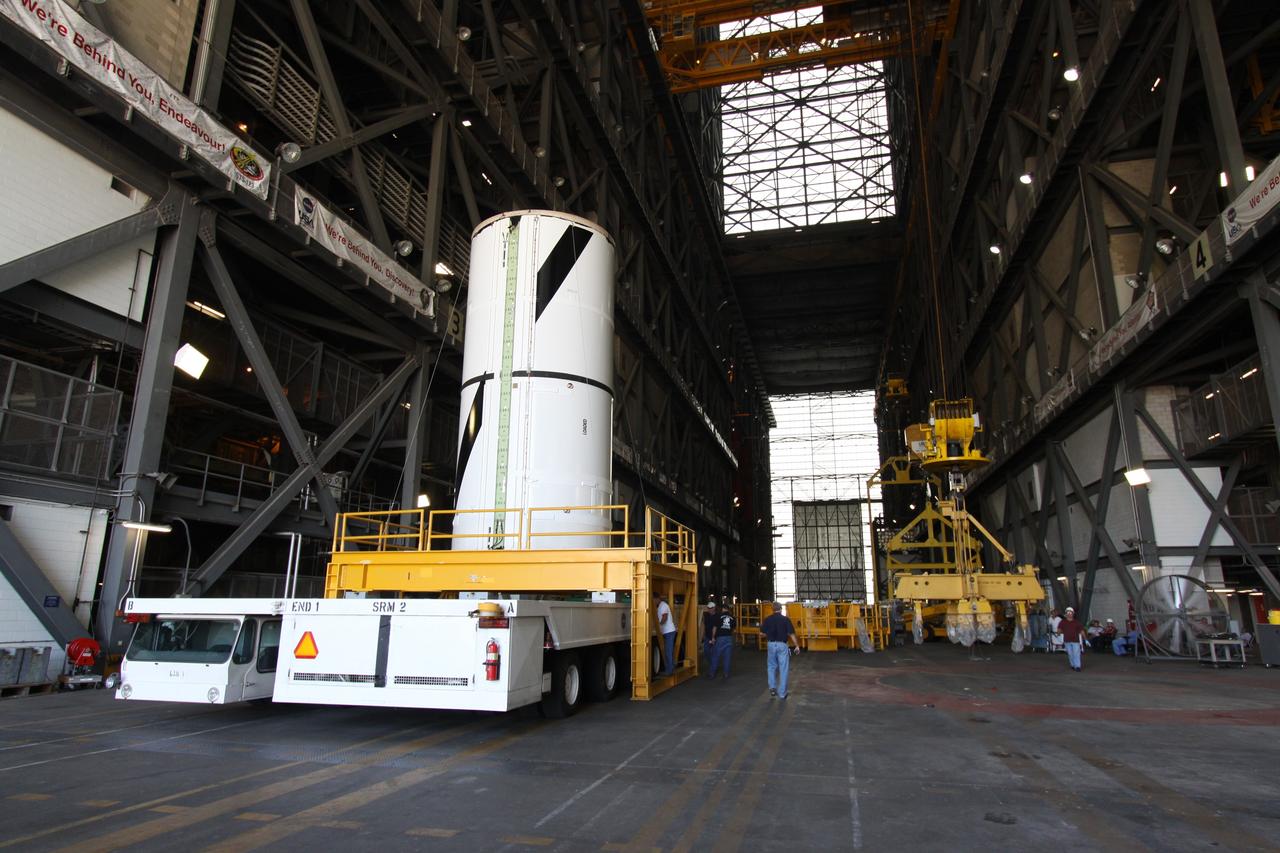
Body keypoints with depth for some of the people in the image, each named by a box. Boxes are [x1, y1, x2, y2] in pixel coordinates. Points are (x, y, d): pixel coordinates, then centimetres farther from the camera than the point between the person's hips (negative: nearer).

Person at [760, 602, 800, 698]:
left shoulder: (767, 619, 0)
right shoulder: (785, 619, -7)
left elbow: (762, 633, 3)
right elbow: (792, 634, -9)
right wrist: (797, 646, -1)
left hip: (771, 644, 2)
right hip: (782, 645, -2)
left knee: (772, 667, 20)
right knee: (783, 669, 5)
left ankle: (772, 687, 10)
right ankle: (782, 693, 8)